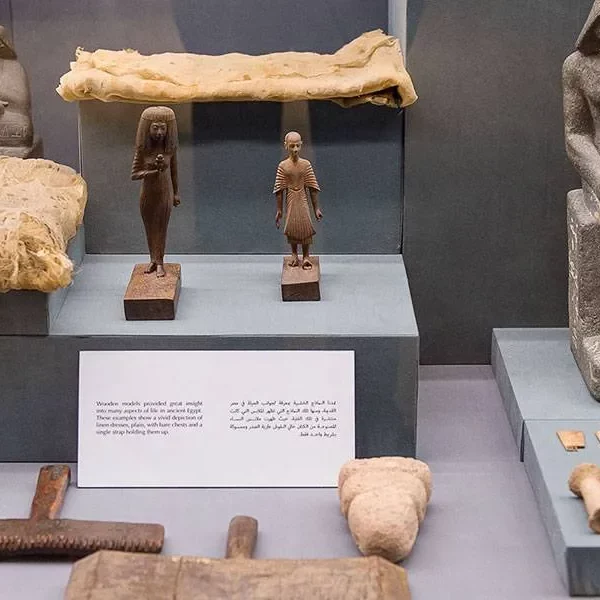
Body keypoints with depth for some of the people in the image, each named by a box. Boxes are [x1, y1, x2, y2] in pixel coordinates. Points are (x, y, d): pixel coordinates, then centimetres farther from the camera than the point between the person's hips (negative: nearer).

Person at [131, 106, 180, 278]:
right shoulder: (143, 149, -14)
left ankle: (160, 262, 19)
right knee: (150, 228, 13)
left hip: (165, 193, -1)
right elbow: (134, 174, -13)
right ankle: (153, 260, 29)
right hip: (147, 193, 1)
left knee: (161, 228, 6)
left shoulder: (170, 149, -12)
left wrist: (176, 193, 9)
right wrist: (153, 171, -27)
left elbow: (174, 171, 1)